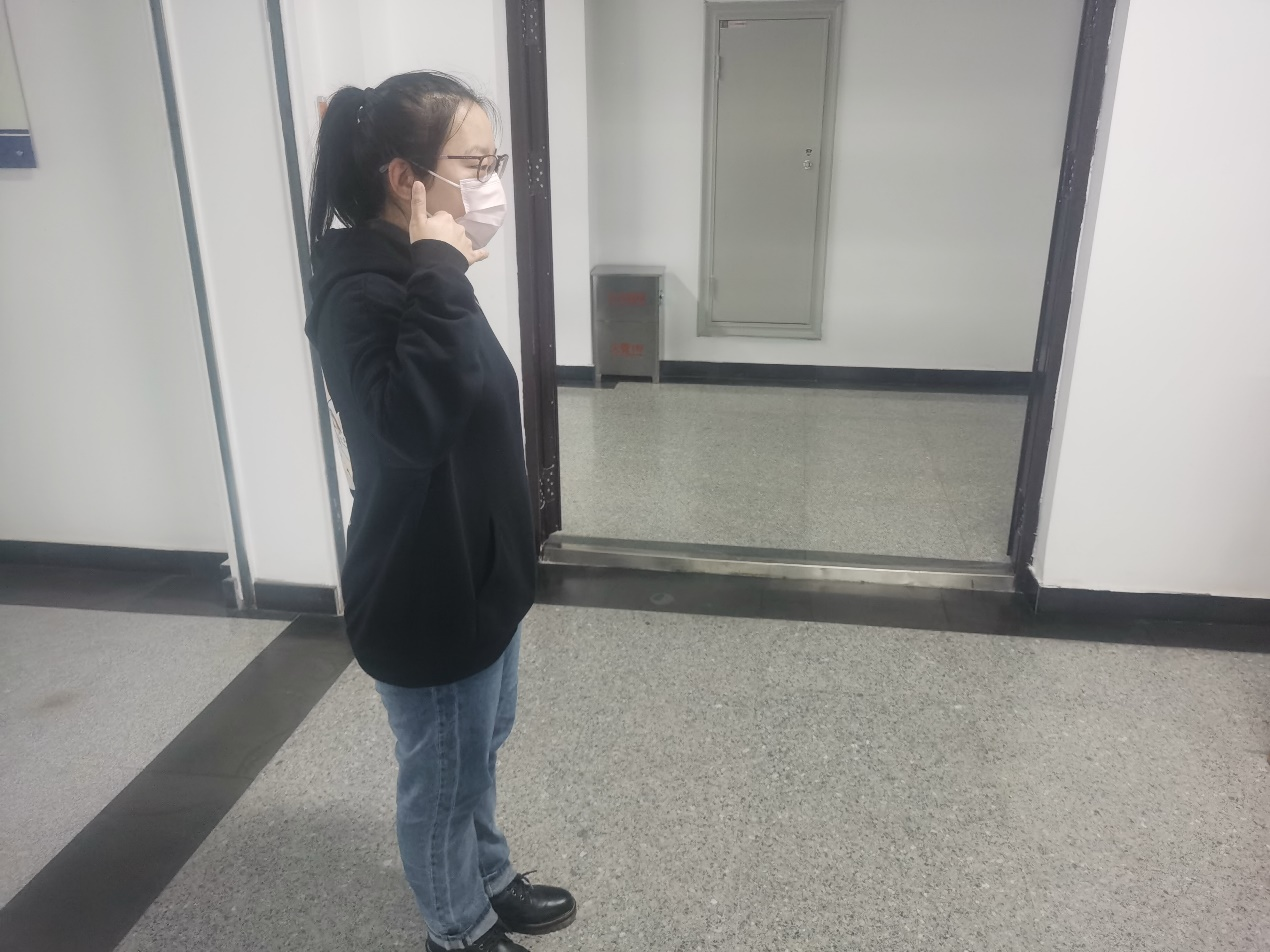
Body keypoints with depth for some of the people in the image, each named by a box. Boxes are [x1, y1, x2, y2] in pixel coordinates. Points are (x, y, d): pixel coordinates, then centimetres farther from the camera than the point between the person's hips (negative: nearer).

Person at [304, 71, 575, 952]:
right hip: (427, 599, -9)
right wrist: (440, 277, -34)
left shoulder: (414, 277, 6)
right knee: (445, 777, 14)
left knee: (484, 747, 26)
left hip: (479, 574, 9)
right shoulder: (361, 290, -23)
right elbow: (416, 421, -40)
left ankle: (490, 881, 50)